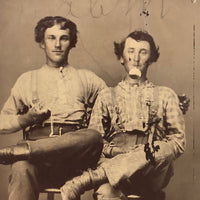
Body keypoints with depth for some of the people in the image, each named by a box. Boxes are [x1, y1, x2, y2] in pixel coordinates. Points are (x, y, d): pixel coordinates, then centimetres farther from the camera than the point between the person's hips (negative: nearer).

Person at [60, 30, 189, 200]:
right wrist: (115, 151, -10)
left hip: (153, 174, 1)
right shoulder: (107, 96, 22)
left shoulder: (166, 95, 20)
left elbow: (179, 142, 12)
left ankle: (81, 182, -39)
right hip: (112, 163, -1)